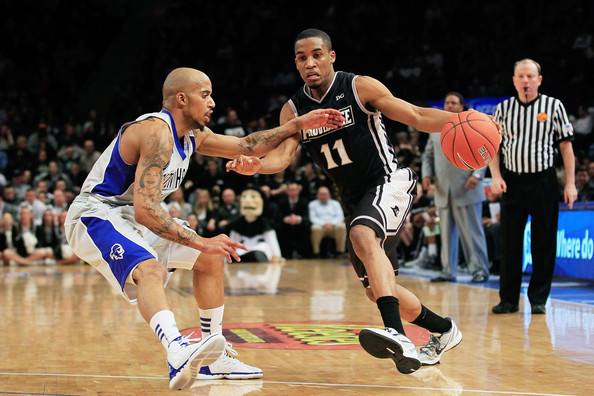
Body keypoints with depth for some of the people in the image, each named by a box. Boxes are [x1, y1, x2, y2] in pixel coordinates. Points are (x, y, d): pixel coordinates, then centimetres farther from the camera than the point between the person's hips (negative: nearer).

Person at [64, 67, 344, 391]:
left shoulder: (193, 135, 7)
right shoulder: (157, 133, -24)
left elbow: (246, 147, 19)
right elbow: (145, 210, -33)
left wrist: (300, 124, 12)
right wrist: (202, 242, -35)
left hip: (132, 217, 11)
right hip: (96, 216, -11)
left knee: (211, 259, 14)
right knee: (150, 270, -38)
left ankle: (213, 359, 18)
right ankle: (179, 354, -61)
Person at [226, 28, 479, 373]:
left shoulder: (360, 87, -9)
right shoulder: (294, 110, 3)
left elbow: (417, 116, -9)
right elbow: (283, 153, -10)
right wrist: (256, 165, -33)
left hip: (388, 183, -7)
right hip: (354, 199, 7)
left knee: (363, 236, -37)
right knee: (378, 288, 9)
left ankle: (398, 334, -50)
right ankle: (444, 330, 34)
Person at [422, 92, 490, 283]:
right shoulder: (435, 130, 18)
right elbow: (428, 155, 20)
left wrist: (477, 175, -15)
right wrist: (427, 174, 3)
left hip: (466, 189, -4)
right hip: (443, 191, 4)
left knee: (472, 231, -4)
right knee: (446, 232, 5)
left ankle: (480, 270, 2)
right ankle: (448, 271, 10)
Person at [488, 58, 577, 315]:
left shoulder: (553, 106, 2)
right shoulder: (503, 108, 7)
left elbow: (566, 145, 4)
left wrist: (570, 183, -2)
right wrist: (496, 177, -3)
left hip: (543, 181, -1)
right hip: (512, 181, 2)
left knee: (544, 242, 1)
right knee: (510, 242, 3)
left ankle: (538, 298, 11)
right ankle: (509, 299, 12)